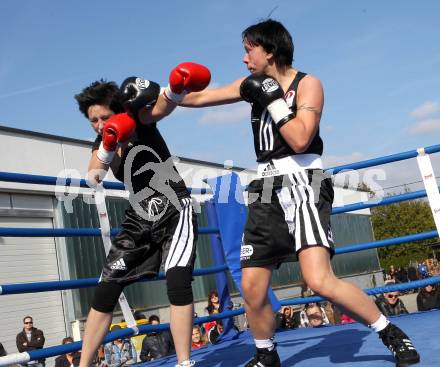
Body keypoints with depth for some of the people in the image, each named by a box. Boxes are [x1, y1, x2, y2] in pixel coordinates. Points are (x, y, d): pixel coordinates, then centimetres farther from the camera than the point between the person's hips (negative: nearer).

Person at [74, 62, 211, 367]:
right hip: (140, 217, 5)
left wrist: (177, 87, -52)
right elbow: (94, 178, -16)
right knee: (106, 290, 4)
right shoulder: (100, 144, 4)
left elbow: (163, 106, -30)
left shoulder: (141, 120, -9)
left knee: (177, 280, -24)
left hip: (175, 210, -5)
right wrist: (109, 144, -32)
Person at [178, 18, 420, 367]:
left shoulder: (307, 84, -4)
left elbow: (300, 140, -19)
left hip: (303, 186, -6)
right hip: (268, 192, 6)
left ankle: (392, 334, -3)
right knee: (252, 288, 2)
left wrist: (272, 99, -14)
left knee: (320, 280, -23)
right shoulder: (257, 84, 14)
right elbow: (200, 97, 20)